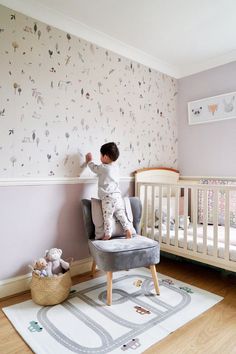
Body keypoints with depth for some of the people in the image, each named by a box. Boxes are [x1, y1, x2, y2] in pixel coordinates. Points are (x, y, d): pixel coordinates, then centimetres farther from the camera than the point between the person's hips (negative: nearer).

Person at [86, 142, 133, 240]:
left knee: (107, 217, -1)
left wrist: (89, 161, 28)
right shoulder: (116, 167, 10)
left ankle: (107, 235, 3)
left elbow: (94, 168, 10)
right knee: (121, 214, 12)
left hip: (108, 198, -7)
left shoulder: (103, 168, -10)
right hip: (118, 195, 7)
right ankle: (128, 229, 9)